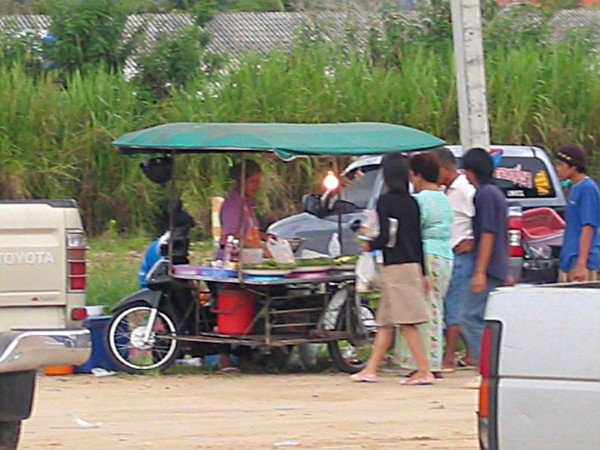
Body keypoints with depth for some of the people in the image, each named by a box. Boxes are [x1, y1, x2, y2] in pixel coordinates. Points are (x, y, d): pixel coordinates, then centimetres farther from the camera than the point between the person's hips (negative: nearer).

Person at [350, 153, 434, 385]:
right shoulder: (411, 203, 10)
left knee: (407, 323, -8)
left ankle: (424, 371, -12)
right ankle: (371, 369, 17)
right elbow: (418, 240, 13)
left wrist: (370, 245, 4)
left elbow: (386, 237, -17)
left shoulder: (385, 201, -11)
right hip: (413, 266, 8)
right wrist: (423, 274, 17)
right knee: (385, 322, 13)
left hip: (395, 268, -8)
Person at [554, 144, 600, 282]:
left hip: (581, 262, -10)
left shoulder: (588, 189, -12)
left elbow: (588, 228, -18)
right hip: (567, 262, 10)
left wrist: (581, 263, -22)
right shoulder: (574, 188, 16)